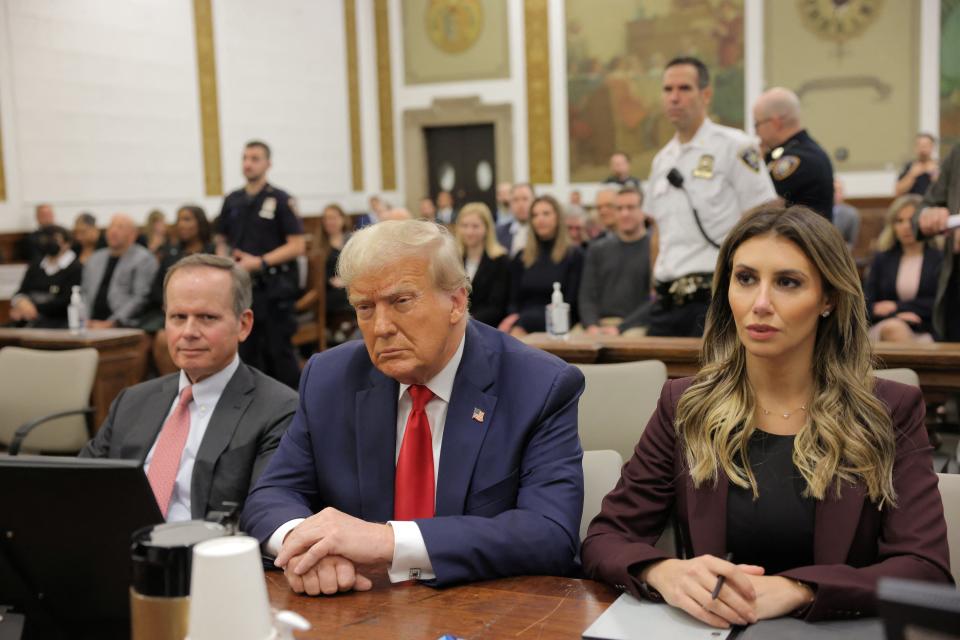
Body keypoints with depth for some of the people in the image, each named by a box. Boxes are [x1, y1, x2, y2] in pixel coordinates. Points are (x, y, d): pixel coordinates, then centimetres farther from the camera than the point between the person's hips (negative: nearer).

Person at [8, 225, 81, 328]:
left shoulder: (76, 268, 2)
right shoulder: (35, 266, 22)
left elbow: (66, 301, -7)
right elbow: (21, 293, 14)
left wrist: (36, 308, -15)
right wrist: (19, 301, -10)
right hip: (27, 322, 5)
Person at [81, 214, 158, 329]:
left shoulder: (144, 259, 3)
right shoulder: (95, 259, 22)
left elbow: (140, 298, -7)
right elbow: (84, 292, 21)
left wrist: (110, 323, -14)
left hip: (125, 326, -5)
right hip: (91, 325, 5)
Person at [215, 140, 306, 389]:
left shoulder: (280, 200, -4)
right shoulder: (232, 201, 11)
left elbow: (297, 246, -9)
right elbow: (222, 240, 20)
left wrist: (260, 262, -17)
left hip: (273, 286, -5)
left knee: (278, 350, -2)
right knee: (247, 350, 9)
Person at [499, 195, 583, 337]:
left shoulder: (574, 255, 7)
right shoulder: (521, 258, 19)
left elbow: (570, 302, -1)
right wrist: (514, 316, -11)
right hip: (521, 321, 3)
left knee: (521, 326, -36)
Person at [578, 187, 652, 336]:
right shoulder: (597, 250, 16)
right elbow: (587, 296, 9)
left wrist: (620, 328, -16)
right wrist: (591, 326, -11)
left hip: (636, 325, -3)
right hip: (598, 324, 3)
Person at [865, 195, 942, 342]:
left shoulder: (940, 258, 10)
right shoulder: (882, 259, 18)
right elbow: (867, 304, 9)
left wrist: (898, 307, -2)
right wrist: (897, 316, -11)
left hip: (926, 333, -2)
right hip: (882, 328, 2)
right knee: (893, 327, -36)